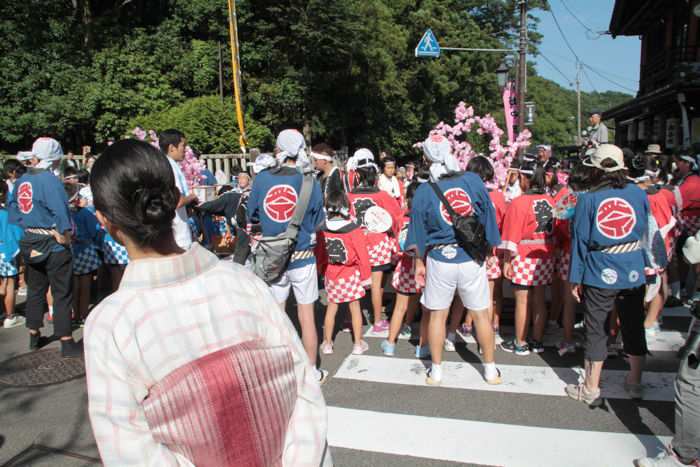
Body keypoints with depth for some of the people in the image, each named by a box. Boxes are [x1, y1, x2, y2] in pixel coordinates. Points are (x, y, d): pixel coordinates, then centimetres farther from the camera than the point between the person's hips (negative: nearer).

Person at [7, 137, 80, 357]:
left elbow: (13, 210, 12)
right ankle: (67, 343, 4)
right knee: (62, 294, 0)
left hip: (31, 242, 7)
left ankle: (34, 336, 30)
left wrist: (26, 229, 16)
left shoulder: (21, 180, 6)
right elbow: (61, 212, -26)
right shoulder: (50, 180, -17)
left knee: (35, 289, 19)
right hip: (52, 244, -7)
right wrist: (64, 235, -16)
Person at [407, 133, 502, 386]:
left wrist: (419, 263, 12)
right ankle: (490, 369, 27)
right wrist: (488, 248, 15)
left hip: (439, 260, -1)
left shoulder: (424, 191, -8)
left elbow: (418, 233, 0)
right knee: (481, 314, 14)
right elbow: (488, 218, 2)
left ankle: (436, 370, 23)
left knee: (437, 315, 13)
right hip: (472, 259, 1)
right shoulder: (474, 180, -6)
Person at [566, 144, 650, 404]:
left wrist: (575, 278, -1)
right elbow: (646, 233, 8)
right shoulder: (639, 194, 2)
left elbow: (580, 241, -6)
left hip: (600, 274, -3)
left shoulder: (588, 199, -6)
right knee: (634, 327, 17)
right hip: (634, 273, 3)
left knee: (596, 330, 8)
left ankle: (591, 389, 17)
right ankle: (635, 383, 33)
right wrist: (647, 264, 18)